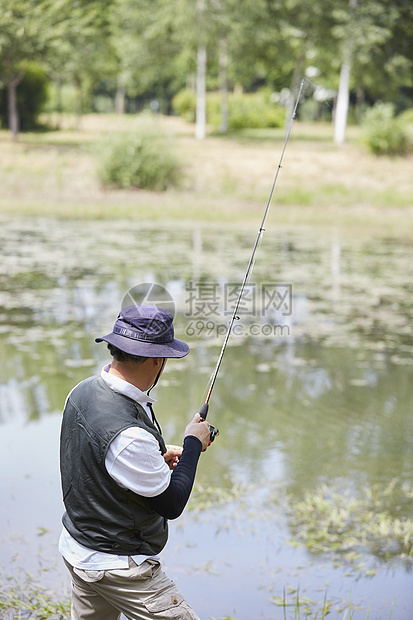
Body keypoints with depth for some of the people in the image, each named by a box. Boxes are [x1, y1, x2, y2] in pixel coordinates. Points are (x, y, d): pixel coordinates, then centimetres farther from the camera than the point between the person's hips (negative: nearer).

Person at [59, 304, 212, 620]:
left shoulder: (83, 392, -4)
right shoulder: (128, 433, -32)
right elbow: (172, 504, -19)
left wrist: (158, 459, 7)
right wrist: (193, 444, -8)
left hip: (76, 546, 9)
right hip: (119, 567, -9)